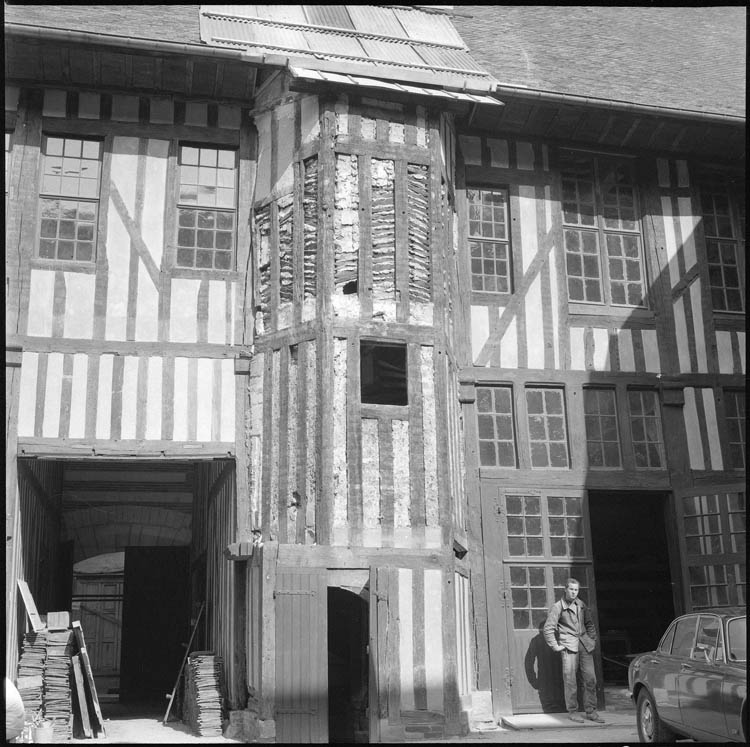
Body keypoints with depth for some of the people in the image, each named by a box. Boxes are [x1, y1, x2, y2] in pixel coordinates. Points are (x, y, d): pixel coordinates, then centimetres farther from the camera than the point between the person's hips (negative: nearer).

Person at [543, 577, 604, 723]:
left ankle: (591, 711, 12)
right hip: (569, 646, -5)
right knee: (570, 681, -4)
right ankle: (572, 712, 6)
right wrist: (555, 646, -6)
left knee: (590, 679, 3)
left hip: (585, 645, 5)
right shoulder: (558, 607, -3)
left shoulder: (581, 605, 13)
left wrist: (592, 640, 15)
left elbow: (589, 624, 24)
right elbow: (548, 628, -4)